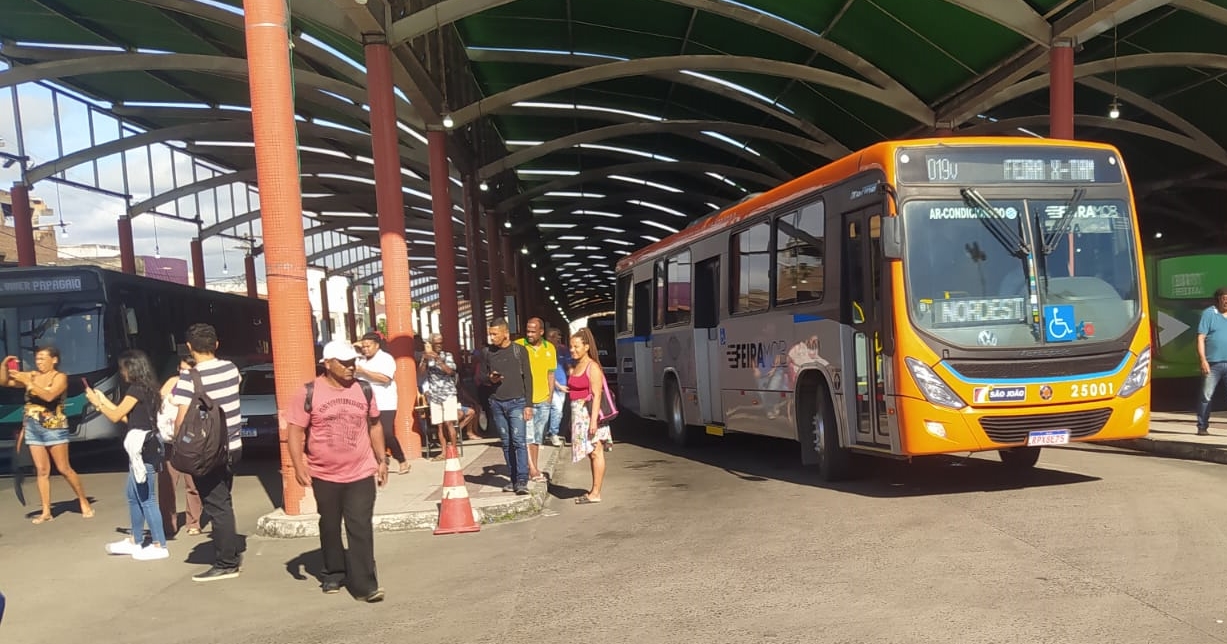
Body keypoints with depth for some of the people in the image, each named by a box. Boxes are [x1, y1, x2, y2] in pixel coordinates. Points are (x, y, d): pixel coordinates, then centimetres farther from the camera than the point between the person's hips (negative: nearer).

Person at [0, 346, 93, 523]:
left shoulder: (60, 377, -7)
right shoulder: (31, 375, 8)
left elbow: (49, 396, -22)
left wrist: (27, 382, -25)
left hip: (54, 428, -5)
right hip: (33, 428, 5)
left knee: (64, 469, -2)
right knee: (42, 470, 5)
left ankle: (84, 502, 10)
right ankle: (46, 512, 8)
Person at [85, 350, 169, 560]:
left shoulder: (137, 389, -15)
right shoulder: (145, 388, 14)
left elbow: (115, 416, -9)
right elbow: (128, 416, 19)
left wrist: (96, 402, 6)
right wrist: (103, 400, 22)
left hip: (143, 448, -10)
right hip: (143, 446, 10)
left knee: (146, 498, -5)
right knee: (134, 496, 19)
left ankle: (159, 546, 0)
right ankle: (135, 541, 29)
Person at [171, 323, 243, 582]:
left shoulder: (189, 378, -17)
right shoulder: (231, 369, 1)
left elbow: (181, 421, -20)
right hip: (233, 447, 7)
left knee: (218, 508, 1)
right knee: (223, 504, 19)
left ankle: (226, 564, 8)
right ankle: (230, 556, 27)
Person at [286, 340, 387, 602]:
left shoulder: (364, 390, 3)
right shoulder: (308, 393, -6)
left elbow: (375, 426, 12)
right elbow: (295, 431, -6)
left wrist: (382, 460, 10)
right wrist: (298, 465, -16)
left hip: (361, 474, 0)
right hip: (324, 475, 0)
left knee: (361, 529, -6)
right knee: (330, 527, 15)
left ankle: (364, 584, -4)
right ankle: (334, 573, 33)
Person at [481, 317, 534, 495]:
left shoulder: (519, 351, -1)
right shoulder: (488, 352, 8)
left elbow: (527, 378, 0)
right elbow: (482, 375, 17)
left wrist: (528, 404, -5)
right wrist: (490, 378, -7)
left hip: (516, 402, -3)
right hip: (496, 403, 4)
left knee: (518, 441, -12)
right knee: (506, 443, 6)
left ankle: (522, 481, -13)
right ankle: (513, 479, 12)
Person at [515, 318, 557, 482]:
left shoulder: (549, 348, 6)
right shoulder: (518, 346, -6)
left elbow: (551, 374, 12)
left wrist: (550, 396, 6)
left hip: (543, 400, 4)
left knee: (538, 437, 10)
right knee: (527, 436, -8)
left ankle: (534, 469, 18)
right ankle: (532, 469, -6)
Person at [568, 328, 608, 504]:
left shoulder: (592, 367, -11)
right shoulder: (575, 367, 13)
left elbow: (597, 395, -16)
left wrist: (594, 419, -22)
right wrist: (572, 419, 14)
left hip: (589, 412, -8)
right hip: (578, 413, 8)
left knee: (595, 452, -3)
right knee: (591, 453, 14)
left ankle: (596, 493, 0)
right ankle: (594, 489, 21)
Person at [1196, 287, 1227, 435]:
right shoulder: (1209, 314, 0)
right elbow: (1201, 338, -5)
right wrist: (1203, 360, -13)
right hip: (1213, 364, -3)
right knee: (1206, 396, 2)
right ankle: (1202, 427, 10)